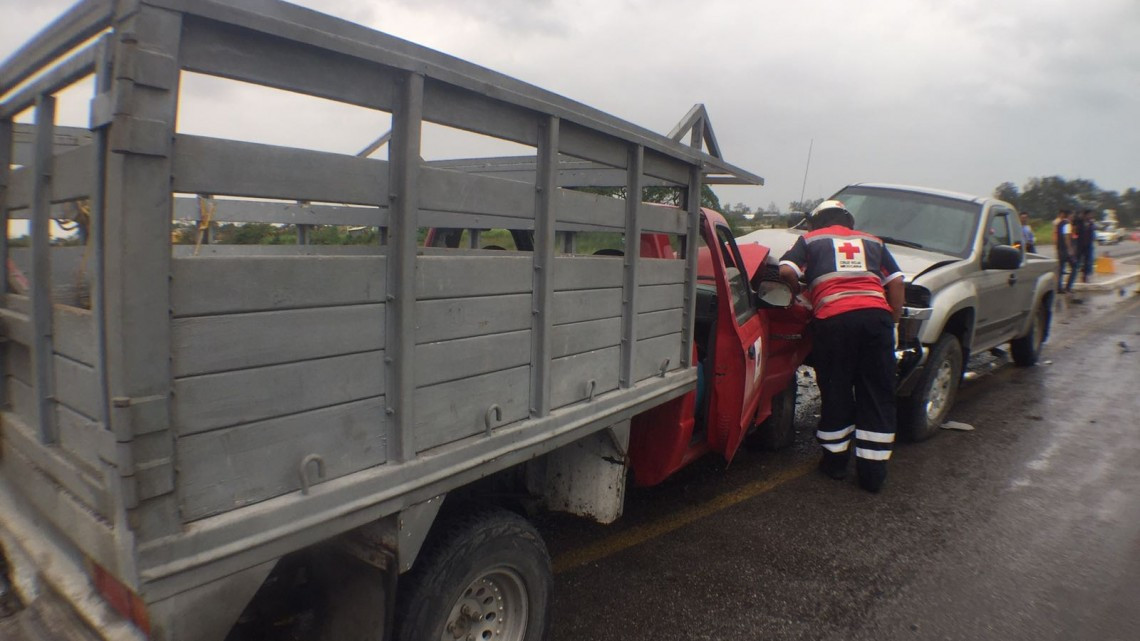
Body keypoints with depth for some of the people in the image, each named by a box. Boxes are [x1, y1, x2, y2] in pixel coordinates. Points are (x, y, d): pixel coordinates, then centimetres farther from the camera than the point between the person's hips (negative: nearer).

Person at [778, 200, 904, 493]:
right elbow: (895, 282, 17)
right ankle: (873, 470, 12)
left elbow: (786, 271, 3)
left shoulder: (810, 240, 20)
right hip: (876, 314, 2)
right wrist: (893, 321, 18)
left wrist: (800, 295, 20)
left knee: (836, 392, 11)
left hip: (834, 318, -2)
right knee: (878, 395, 9)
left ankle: (835, 459, 23)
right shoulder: (872, 241, 28)